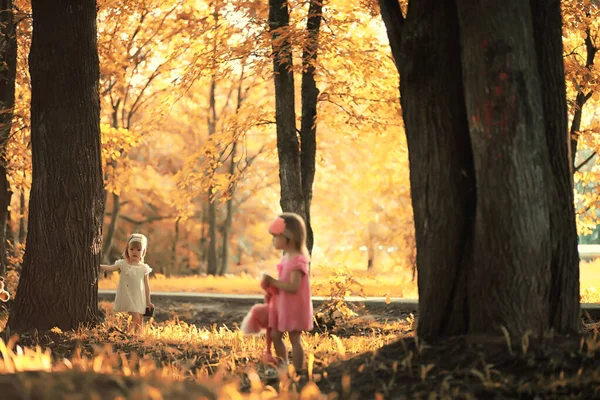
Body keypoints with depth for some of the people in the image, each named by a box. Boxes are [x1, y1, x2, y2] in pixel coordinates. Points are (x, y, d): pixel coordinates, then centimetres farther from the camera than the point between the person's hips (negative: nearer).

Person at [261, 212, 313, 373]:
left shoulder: (298, 260, -21)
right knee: (275, 336, 13)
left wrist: (273, 281, -24)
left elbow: (293, 287, -29)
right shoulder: (286, 258, 9)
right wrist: (271, 283, 0)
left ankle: (297, 373, 8)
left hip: (294, 307, -9)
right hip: (282, 306, 9)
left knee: (294, 340, -1)